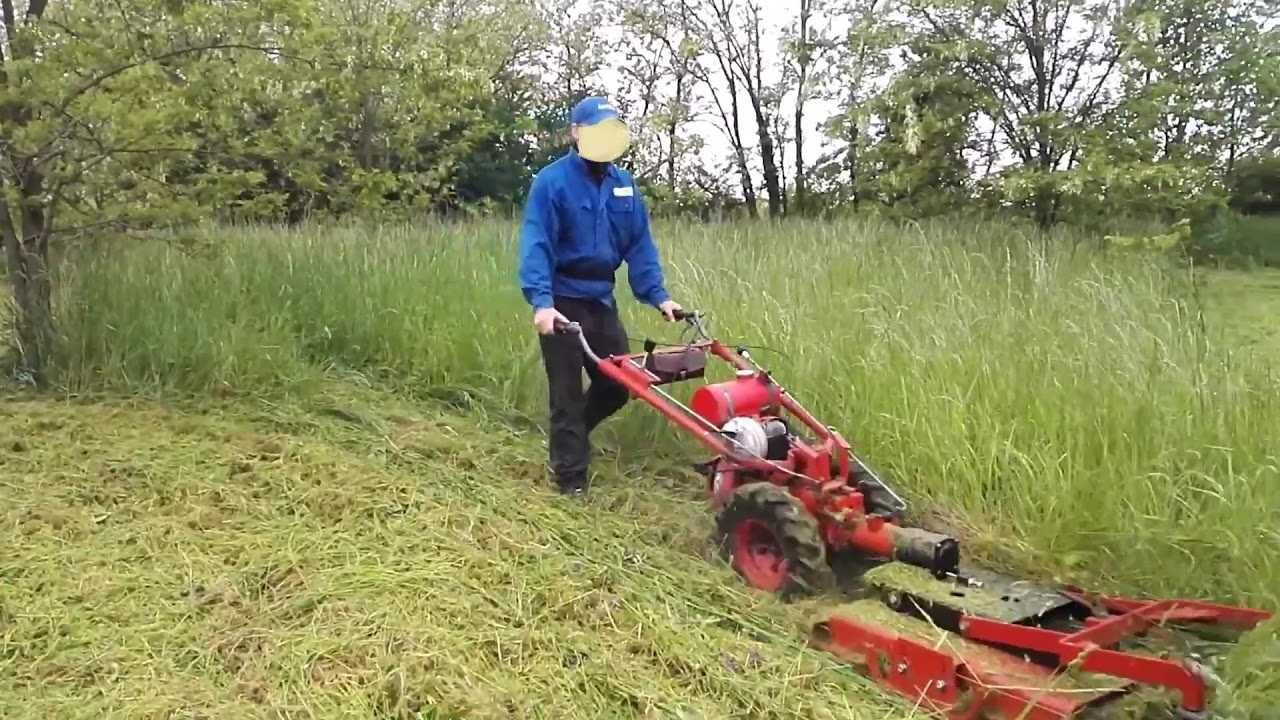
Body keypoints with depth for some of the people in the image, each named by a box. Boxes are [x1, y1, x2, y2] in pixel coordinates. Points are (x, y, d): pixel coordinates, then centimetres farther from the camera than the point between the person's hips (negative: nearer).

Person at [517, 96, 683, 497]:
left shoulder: (624, 185, 8)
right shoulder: (552, 181, -10)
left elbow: (640, 246, 8)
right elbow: (536, 245, -19)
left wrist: (658, 296, -2)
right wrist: (541, 302, -31)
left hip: (602, 301, 6)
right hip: (562, 303, -6)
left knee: (617, 387, 11)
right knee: (568, 394, 2)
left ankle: (569, 438, 36)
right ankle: (571, 478, 15)